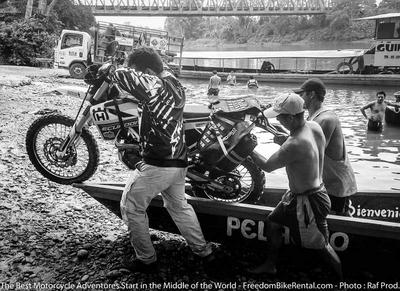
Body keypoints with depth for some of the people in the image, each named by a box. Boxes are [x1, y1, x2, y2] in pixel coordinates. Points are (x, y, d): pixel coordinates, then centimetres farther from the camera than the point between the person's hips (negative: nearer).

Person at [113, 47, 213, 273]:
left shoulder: (153, 85, -18)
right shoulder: (176, 85, 7)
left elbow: (123, 76, -22)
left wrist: (115, 70, 0)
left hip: (156, 164, -8)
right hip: (179, 161, 9)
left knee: (131, 208, 10)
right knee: (179, 205, 26)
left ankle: (147, 260, 18)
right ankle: (202, 249, 36)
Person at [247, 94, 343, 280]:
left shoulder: (294, 145, -34)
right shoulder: (314, 127, -8)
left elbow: (267, 166, -19)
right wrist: (283, 141, 1)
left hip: (308, 201, -10)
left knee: (321, 245, 10)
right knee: (273, 222, 21)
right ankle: (270, 265, 39)